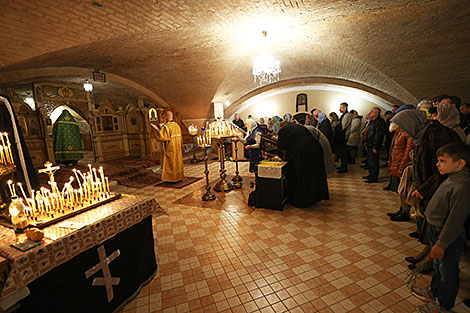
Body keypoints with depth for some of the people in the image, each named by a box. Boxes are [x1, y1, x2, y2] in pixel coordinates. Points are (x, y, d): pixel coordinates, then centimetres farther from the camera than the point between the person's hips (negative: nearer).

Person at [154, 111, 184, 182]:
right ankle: (179, 176, 21)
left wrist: (158, 132, -2)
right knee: (177, 161, 13)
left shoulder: (165, 126, -16)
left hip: (170, 148, -7)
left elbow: (160, 137, -19)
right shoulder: (177, 125, 6)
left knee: (170, 162, 2)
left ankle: (172, 179, 8)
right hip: (177, 148, 7)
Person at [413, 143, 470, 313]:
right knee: (438, 265, 26)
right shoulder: (451, 179, 1)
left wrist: (441, 244, -23)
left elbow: (455, 220, -27)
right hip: (436, 230, 9)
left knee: (448, 271, 12)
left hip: (449, 237, -9)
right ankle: (434, 291, 46)